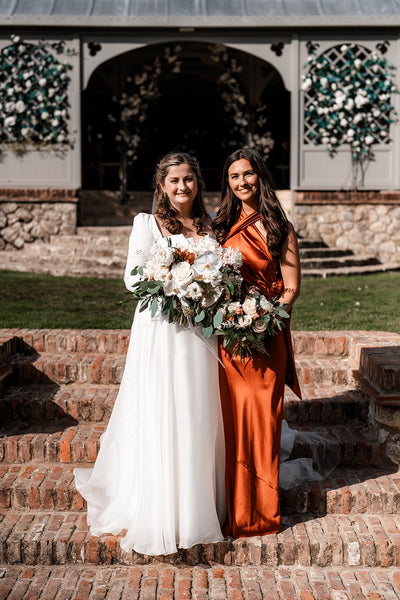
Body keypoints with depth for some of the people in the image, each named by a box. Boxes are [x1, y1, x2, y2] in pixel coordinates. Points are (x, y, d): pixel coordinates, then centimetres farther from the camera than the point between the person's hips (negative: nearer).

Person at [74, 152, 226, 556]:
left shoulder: (209, 226, 13)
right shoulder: (147, 223, 0)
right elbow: (133, 278, -5)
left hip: (199, 331, 4)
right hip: (159, 329, -4)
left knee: (198, 417, 8)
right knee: (159, 419, -2)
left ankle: (196, 506, 22)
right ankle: (157, 521, 9)